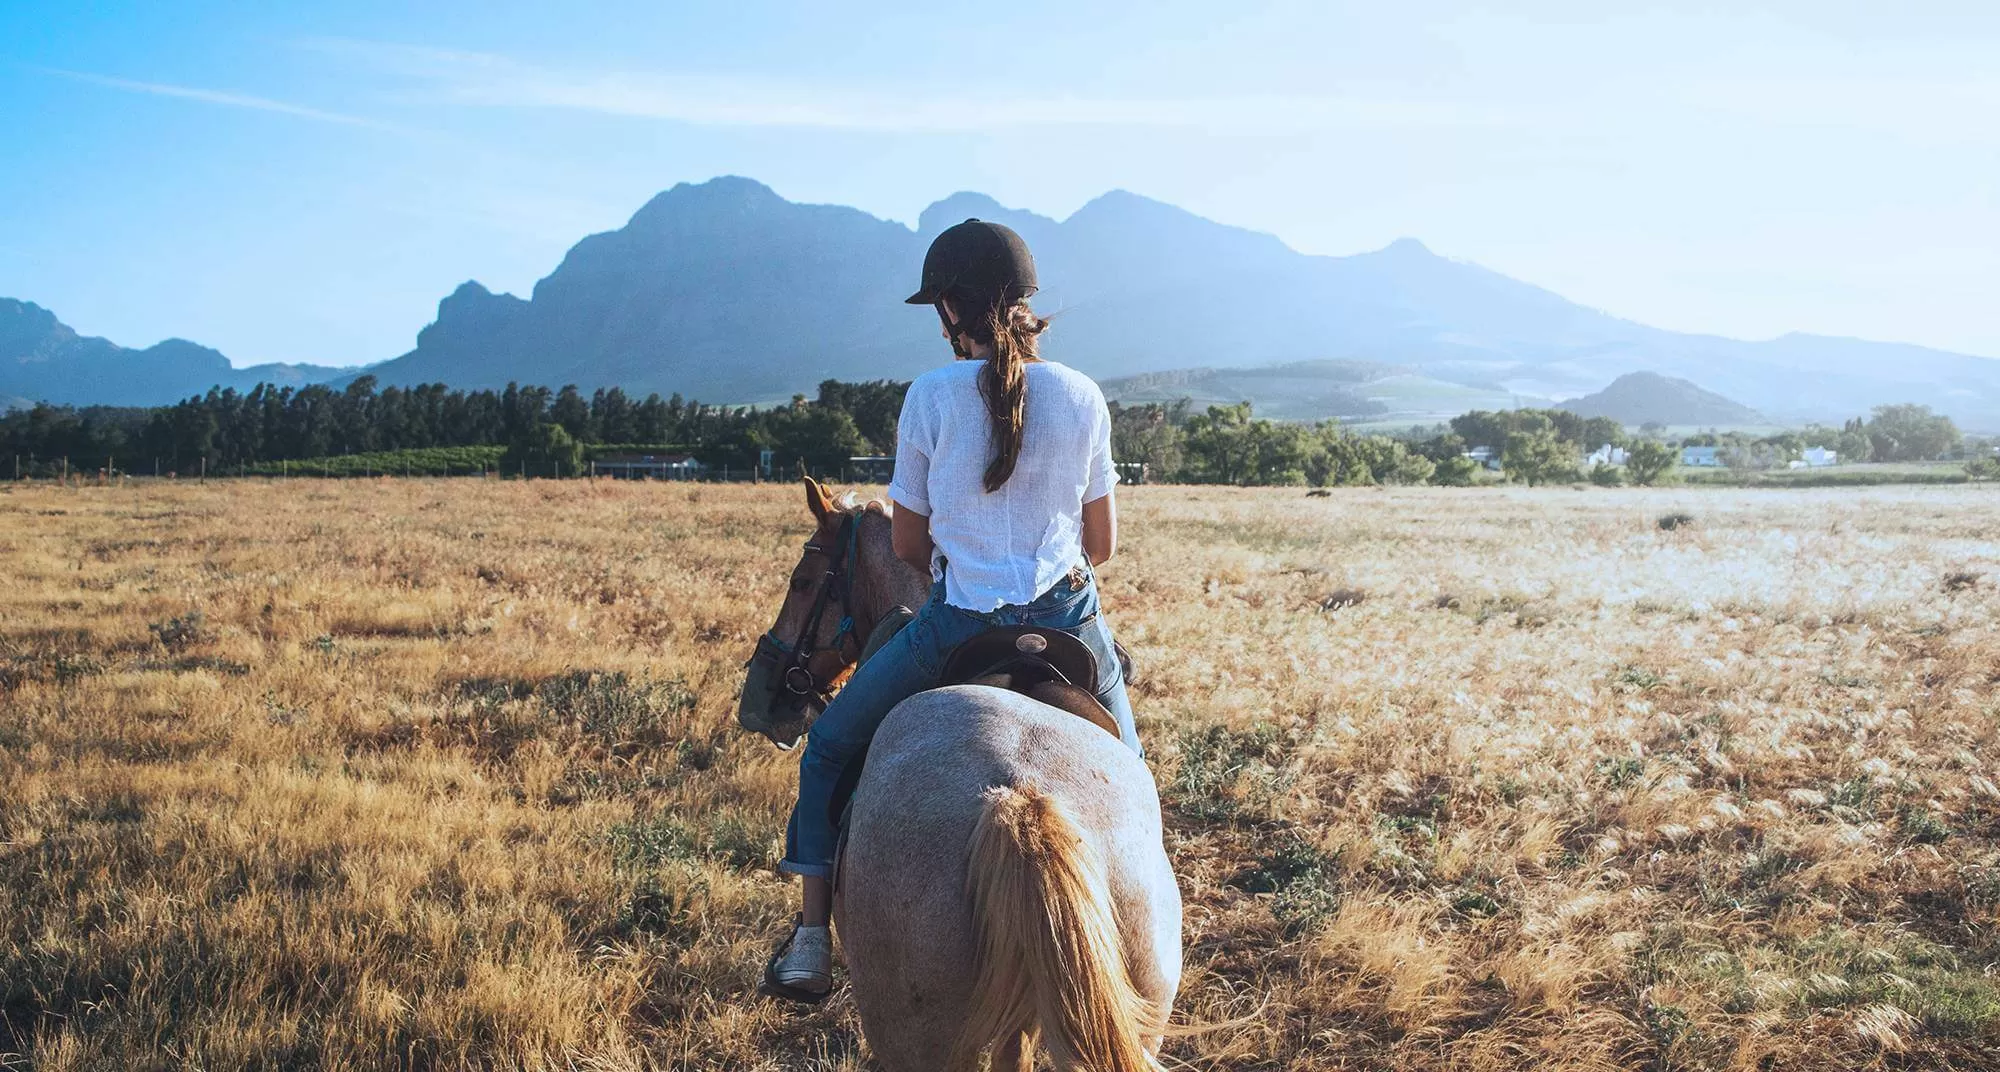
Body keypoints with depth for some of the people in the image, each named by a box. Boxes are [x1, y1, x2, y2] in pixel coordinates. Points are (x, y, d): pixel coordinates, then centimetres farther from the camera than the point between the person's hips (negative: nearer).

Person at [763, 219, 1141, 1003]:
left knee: (829, 749, 18)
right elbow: (1103, 544, 7)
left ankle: (811, 940, 13)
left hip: (957, 623, -2)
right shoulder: (1083, 396, 0)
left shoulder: (930, 396, -7)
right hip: (1071, 624, 2)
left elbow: (907, 544, 3)